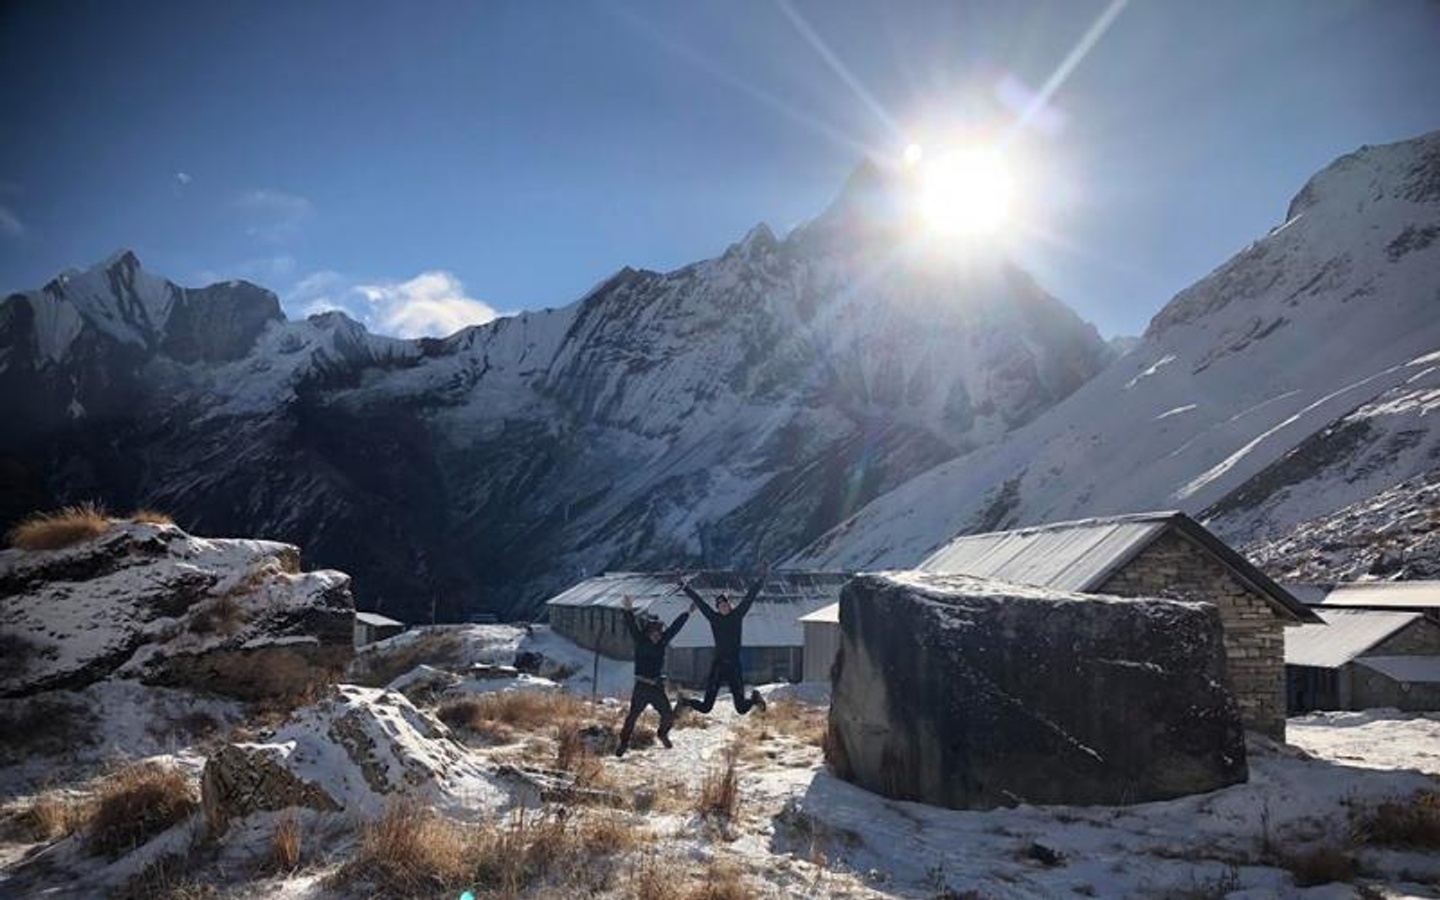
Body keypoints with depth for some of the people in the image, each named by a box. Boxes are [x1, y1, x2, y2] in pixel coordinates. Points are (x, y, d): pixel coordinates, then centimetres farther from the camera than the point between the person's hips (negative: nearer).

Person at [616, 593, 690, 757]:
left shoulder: (662, 642, 4)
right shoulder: (640, 641, -6)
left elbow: (675, 627, 9)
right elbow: (632, 627, -19)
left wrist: (687, 613, 13)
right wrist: (629, 611, -33)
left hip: (657, 687, 4)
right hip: (641, 687, -4)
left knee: (668, 716, 6)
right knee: (632, 715, -4)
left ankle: (663, 734, 35)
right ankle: (624, 742, 12)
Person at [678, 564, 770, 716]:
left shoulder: (737, 615, 4)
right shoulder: (714, 618, 3)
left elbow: (750, 596, 1)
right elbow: (698, 601, 2)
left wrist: (761, 579, -2)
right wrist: (686, 588, -1)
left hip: (734, 666, 0)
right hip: (718, 665, 0)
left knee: (741, 708, 5)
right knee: (706, 707, 2)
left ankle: (754, 697, 39)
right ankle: (687, 702, 35)